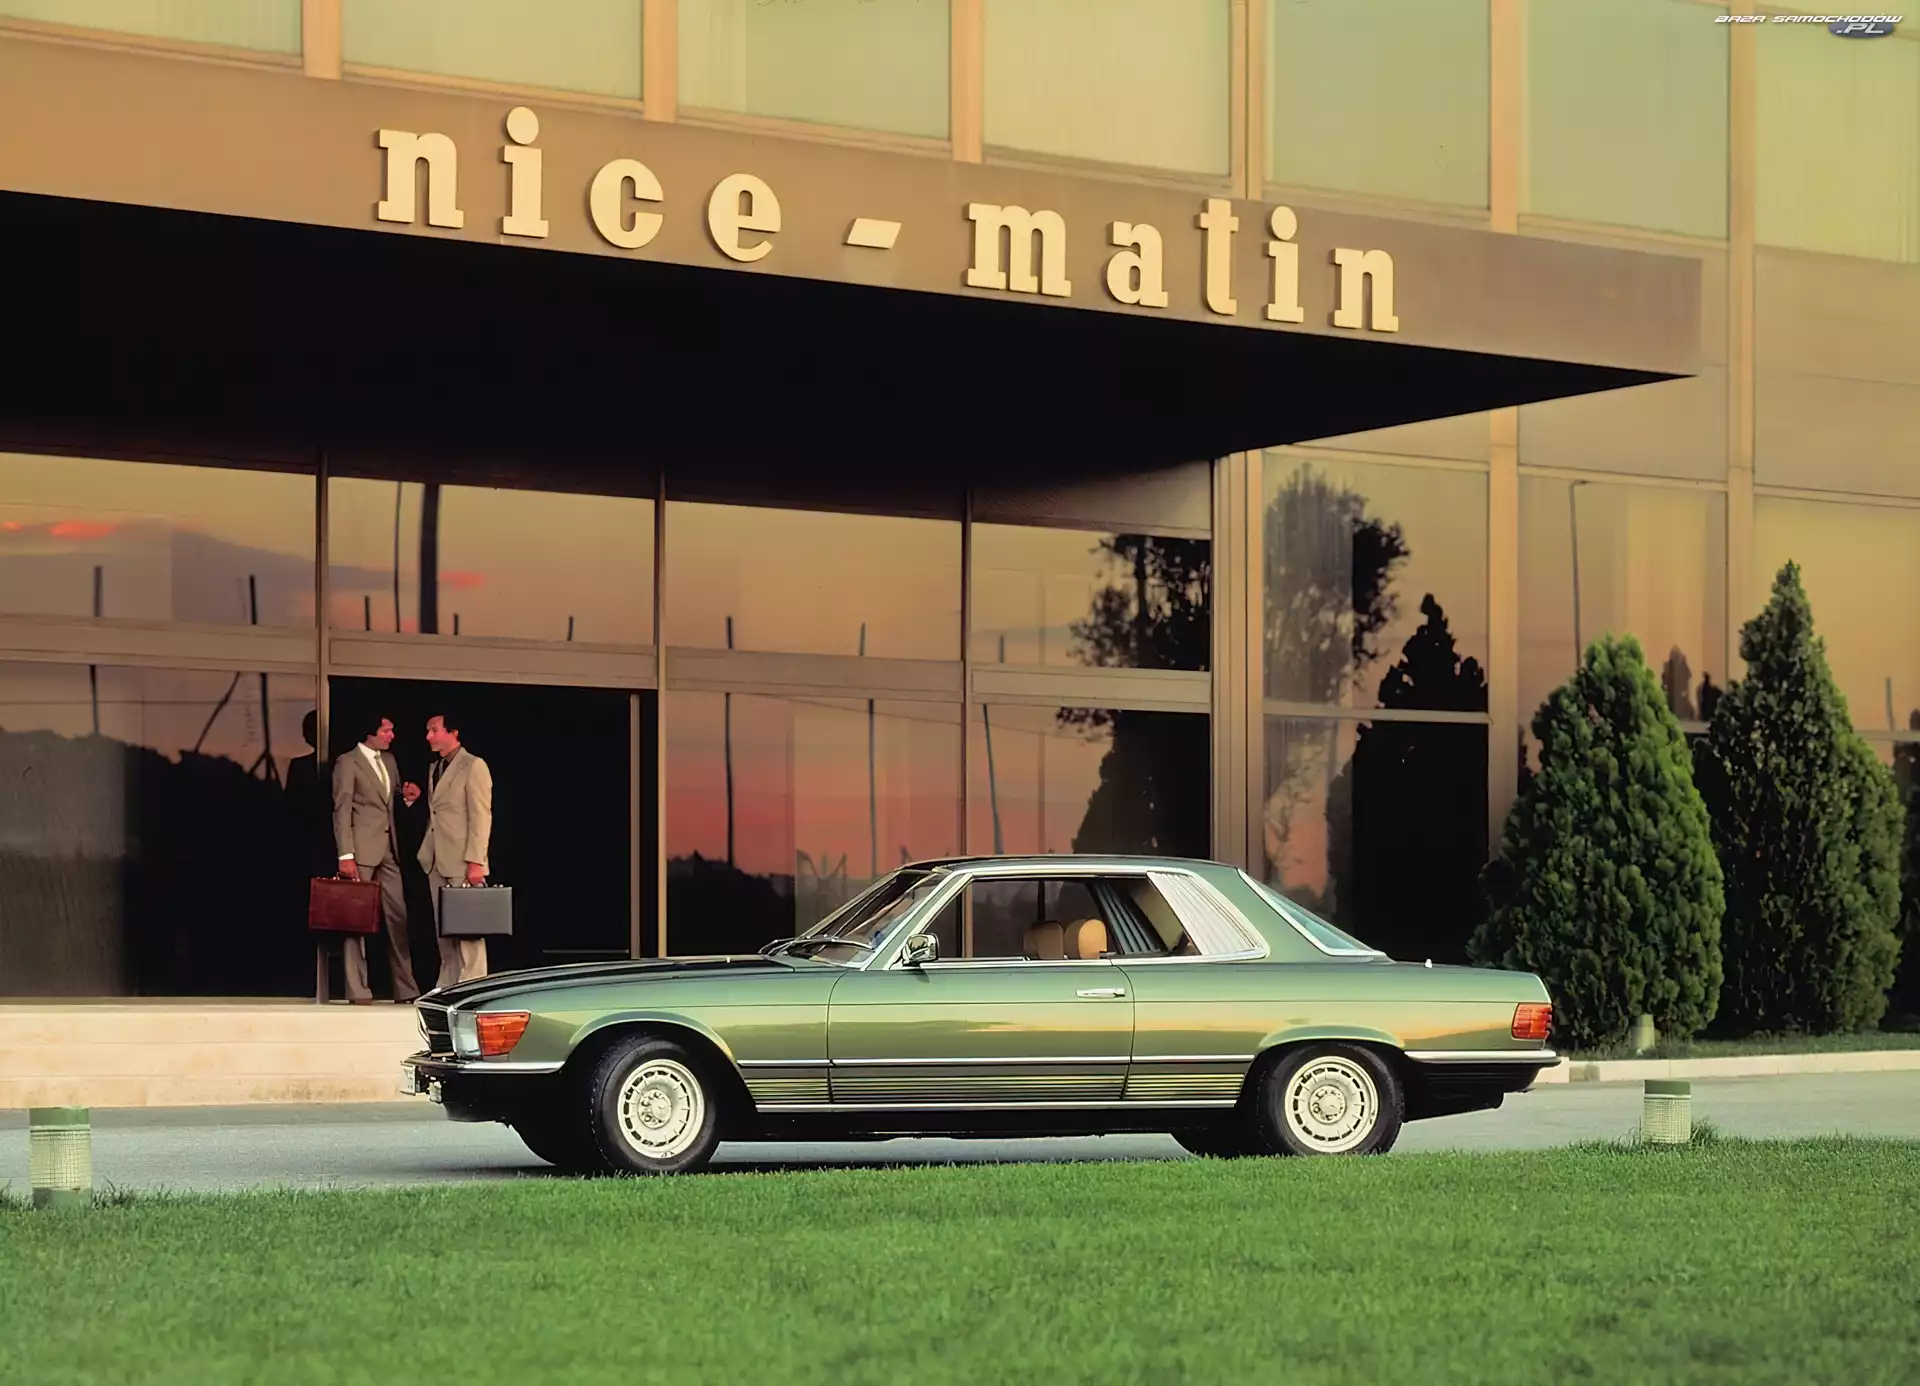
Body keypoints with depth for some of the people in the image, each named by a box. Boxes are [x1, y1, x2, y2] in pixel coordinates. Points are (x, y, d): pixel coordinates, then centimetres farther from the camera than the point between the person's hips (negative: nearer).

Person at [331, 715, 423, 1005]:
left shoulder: (389, 761, 16)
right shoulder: (347, 763, -5)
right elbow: (342, 811, -9)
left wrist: (407, 795, 3)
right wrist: (345, 856, -16)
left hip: (388, 850, 7)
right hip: (362, 850, -7)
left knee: (398, 917, 4)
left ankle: (405, 990, 7)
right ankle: (358, 991, -1)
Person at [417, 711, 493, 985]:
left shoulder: (473, 766, -6)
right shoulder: (435, 768, 18)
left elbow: (481, 816, -12)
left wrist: (475, 861, -17)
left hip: (463, 862, -8)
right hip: (437, 861, 8)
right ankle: (447, 988, 10)